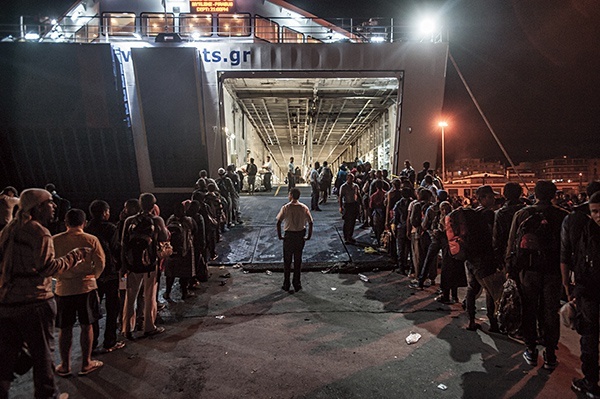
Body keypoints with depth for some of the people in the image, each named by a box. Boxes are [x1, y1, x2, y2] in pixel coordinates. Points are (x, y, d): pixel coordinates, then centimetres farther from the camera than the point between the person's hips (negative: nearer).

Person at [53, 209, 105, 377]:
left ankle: (65, 366, 24)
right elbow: (100, 264, -8)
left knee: (65, 329, 13)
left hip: (64, 289, 1)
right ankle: (86, 364, 21)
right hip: (86, 287, 0)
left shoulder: (55, 240, -7)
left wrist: (59, 276, 14)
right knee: (86, 326, 12)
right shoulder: (91, 240, -8)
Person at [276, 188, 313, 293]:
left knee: (287, 261, 10)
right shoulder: (304, 208, -4)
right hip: (300, 236, 2)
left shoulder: (285, 208, -10)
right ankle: (297, 284, 19)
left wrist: (279, 235, -4)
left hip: (289, 236, -2)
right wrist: (309, 236, 4)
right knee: (298, 260, 13)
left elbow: (278, 222, -14)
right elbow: (310, 223, -5)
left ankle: (286, 285, 16)